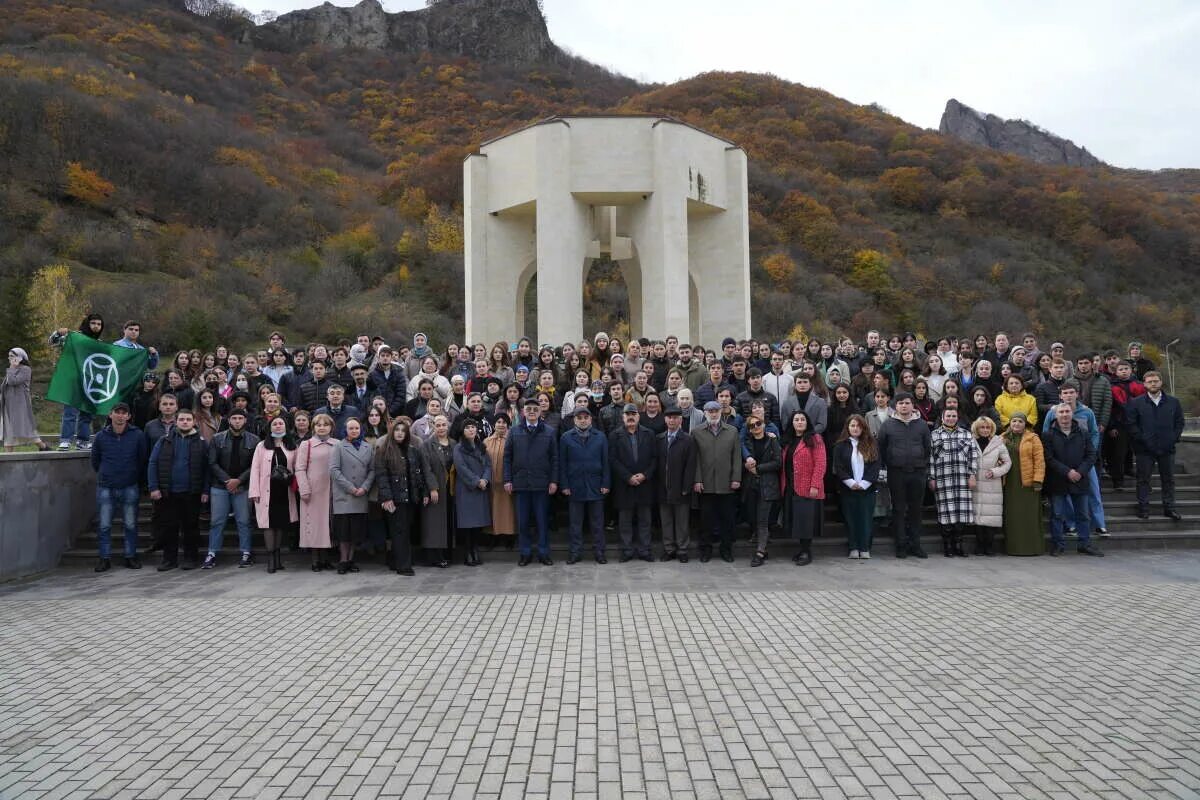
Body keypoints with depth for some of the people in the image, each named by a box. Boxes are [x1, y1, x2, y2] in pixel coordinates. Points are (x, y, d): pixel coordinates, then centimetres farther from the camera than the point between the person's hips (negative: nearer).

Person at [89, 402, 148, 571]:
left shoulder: (138, 435, -2)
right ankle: (105, 558, 12)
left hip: (130, 487, -1)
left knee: (130, 525, 5)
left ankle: (131, 557, 14)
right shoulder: (101, 436, 2)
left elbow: (143, 459, 5)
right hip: (105, 488, 1)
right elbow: (95, 460, 15)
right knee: (105, 526, 4)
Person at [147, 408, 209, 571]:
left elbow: (206, 469, 1)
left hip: (191, 494, -1)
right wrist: (154, 488, -5)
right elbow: (153, 464, 3)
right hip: (167, 493, 1)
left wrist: (205, 491, -5)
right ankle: (169, 559, 16)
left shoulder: (201, 443, 3)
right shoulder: (164, 441, 5)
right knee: (168, 527, 5)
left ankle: (190, 558, 16)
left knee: (190, 527, 6)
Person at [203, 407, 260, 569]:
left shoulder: (253, 440, 1)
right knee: (217, 521, 4)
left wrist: (239, 480, -12)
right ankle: (212, 554, 12)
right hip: (219, 486, 1)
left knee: (243, 521, 3)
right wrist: (227, 480, -10)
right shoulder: (217, 439, 4)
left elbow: (255, 465, -3)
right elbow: (212, 463, 0)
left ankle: (246, 554, 10)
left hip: (242, 487, -1)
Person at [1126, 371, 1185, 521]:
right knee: (1143, 479, 4)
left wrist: (1174, 438, -3)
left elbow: (1180, 422, 9)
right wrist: (1142, 439, -12)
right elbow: (1131, 424, -4)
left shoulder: (1173, 402, 7)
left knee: (1169, 479, 10)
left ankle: (1169, 507, 19)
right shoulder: (1135, 403, -1)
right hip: (1145, 449, -2)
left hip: (1167, 448, 2)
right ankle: (1143, 507, 11)